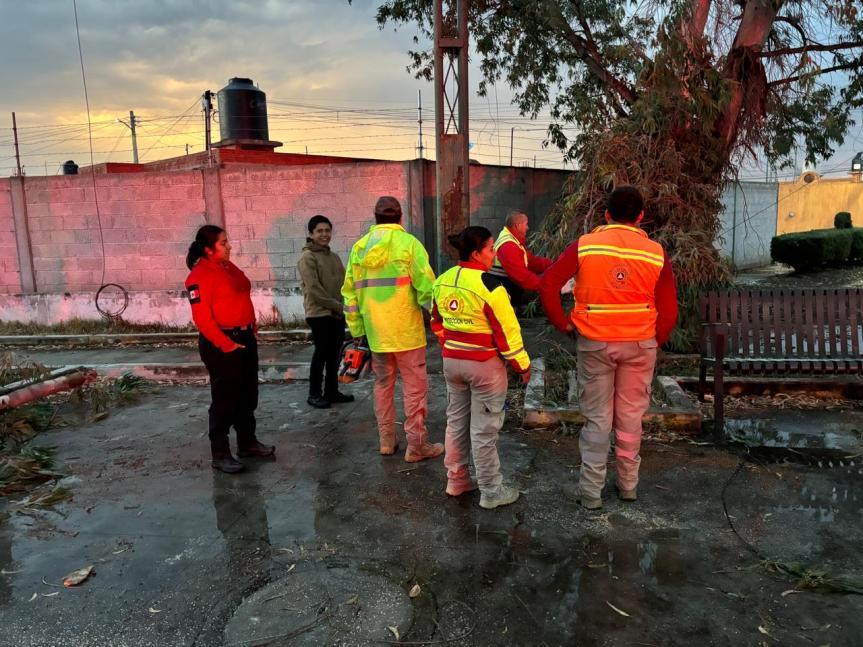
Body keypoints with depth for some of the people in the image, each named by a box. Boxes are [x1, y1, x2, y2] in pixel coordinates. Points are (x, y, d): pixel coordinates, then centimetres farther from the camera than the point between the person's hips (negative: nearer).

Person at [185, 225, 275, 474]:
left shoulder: (229, 267, 12)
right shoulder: (200, 276, -14)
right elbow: (202, 317, -19)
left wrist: (252, 328, 12)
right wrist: (226, 344, -20)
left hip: (245, 338, 9)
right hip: (222, 344, -9)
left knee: (248, 395, 17)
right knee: (225, 399, -1)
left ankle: (248, 442, 32)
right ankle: (220, 455, 11)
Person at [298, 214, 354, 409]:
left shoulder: (334, 257, 15)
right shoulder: (307, 258, -9)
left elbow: (344, 284, 15)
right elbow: (314, 290, -16)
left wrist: (342, 307, -1)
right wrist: (337, 306, -13)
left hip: (337, 314, 7)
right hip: (319, 314, -7)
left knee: (334, 354, 10)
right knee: (321, 354, -3)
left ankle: (332, 391, 21)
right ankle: (314, 394, 10)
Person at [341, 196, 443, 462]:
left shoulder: (359, 247, 7)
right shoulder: (408, 243, -8)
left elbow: (350, 293, 9)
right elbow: (426, 287, -14)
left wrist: (357, 330, 16)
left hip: (375, 331, 5)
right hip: (406, 330, -5)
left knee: (383, 384, 18)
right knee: (414, 386, 5)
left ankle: (387, 441, 26)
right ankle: (416, 446, 10)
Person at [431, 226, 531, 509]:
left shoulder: (442, 282, 2)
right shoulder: (489, 286, -20)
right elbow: (506, 331, -17)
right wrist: (522, 365, -6)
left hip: (451, 361, 7)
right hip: (485, 365, -7)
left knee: (456, 421, 19)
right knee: (484, 429, 3)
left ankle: (456, 480, 31)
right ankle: (491, 491, 17)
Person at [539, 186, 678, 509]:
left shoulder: (585, 245, -7)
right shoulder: (656, 252, -4)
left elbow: (547, 284, -12)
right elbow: (668, 311, -2)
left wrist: (563, 323, -1)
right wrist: (654, 343, 12)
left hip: (595, 343, -1)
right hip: (640, 344, 1)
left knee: (597, 418, 9)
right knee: (631, 416, 15)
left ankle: (591, 491, 15)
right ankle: (628, 485, 28)